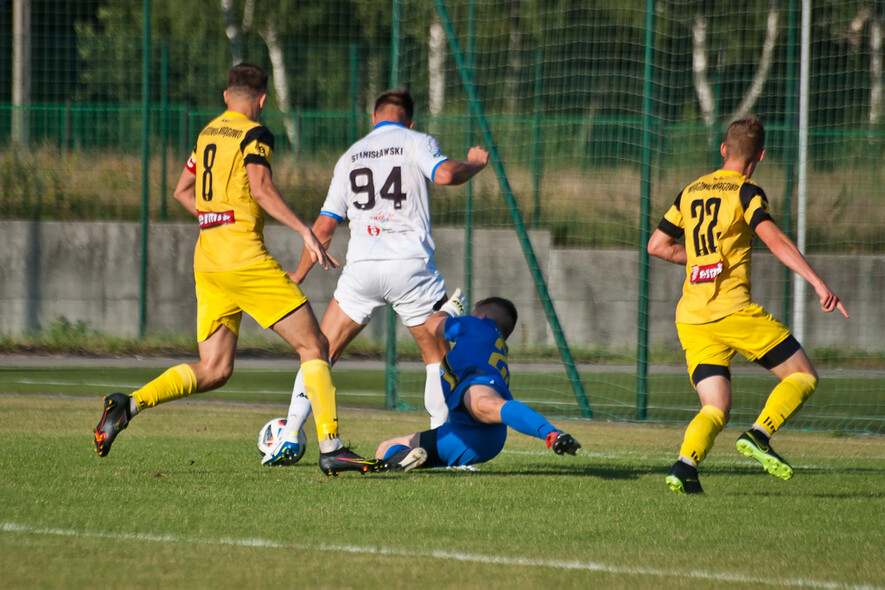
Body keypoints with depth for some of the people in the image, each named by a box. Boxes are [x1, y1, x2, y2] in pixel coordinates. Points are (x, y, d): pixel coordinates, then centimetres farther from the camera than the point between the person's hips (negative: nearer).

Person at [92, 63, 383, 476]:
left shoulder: (208, 133, 18)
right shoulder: (254, 134, -5)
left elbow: (182, 191, 28)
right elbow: (261, 188, -20)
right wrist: (305, 232, -22)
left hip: (207, 259, 8)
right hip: (245, 257, -8)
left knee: (213, 371, 9)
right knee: (314, 345, -3)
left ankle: (130, 404, -8)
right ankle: (330, 447, -12)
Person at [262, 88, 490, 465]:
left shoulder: (350, 157, 19)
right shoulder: (416, 143, 8)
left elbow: (325, 226, 18)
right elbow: (445, 174, -13)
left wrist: (299, 274, 27)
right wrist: (474, 164, 8)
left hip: (362, 265, 2)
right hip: (410, 264, -2)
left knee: (321, 352, 10)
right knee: (437, 355, 11)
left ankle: (290, 437, 0)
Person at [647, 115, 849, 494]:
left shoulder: (690, 192, 16)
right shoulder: (745, 192, -2)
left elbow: (656, 245, 21)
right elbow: (775, 240, -17)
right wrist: (818, 283, -23)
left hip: (691, 317, 6)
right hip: (733, 309, -6)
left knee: (715, 410, 5)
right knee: (803, 376, 5)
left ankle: (685, 465, -22)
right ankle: (758, 435, -16)